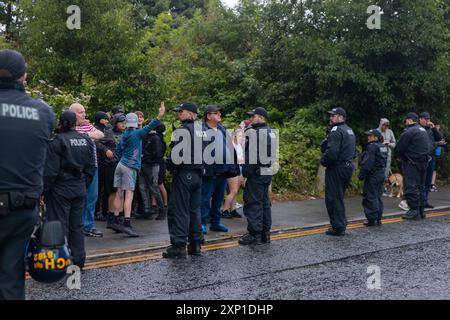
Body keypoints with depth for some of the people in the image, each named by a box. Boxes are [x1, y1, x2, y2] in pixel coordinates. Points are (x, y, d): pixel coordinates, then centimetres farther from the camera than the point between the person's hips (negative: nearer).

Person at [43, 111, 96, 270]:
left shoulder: (58, 141, -14)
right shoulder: (86, 140, 4)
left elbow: (50, 170, -15)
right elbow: (91, 167, 9)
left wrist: (44, 189, -5)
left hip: (60, 189, -5)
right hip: (80, 189, 5)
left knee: (60, 225, 1)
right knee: (77, 225, 12)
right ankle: (78, 260, 17)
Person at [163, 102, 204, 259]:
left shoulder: (182, 131, -14)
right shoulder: (201, 130, 10)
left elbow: (176, 156, -20)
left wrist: (169, 167, -2)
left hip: (183, 174, -8)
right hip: (198, 174, 8)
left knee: (179, 211, -3)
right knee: (195, 210, 13)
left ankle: (179, 246, -3)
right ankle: (196, 244, 17)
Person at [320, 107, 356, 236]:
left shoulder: (336, 131, -16)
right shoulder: (350, 131, 16)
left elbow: (332, 152, -26)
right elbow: (354, 152, 22)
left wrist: (323, 161, -11)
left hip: (336, 169, -10)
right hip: (348, 166, 10)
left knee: (333, 198, -3)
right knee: (339, 197, 19)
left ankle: (338, 227, -1)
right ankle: (342, 223, 24)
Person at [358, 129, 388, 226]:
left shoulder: (372, 147, -17)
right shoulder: (384, 147, 11)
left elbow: (367, 163, -20)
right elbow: (385, 162, 16)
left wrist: (362, 175, -15)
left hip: (373, 175, -9)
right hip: (382, 174, 9)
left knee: (370, 197, -2)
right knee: (378, 197, 14)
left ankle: (372, 219, 0)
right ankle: (378, 219, 18)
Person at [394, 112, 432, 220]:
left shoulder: (409, 132, -14)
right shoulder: (424, 131, 14)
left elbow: (399, 148, -12)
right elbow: (430, 146, 16)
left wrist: (397, 156, 8)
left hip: (412, 163, -9)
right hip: (424, 162, 9)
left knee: (411, 187, -5)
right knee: (420, 186, 15)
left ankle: (414, 211, -6)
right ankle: (421, 210, 20)